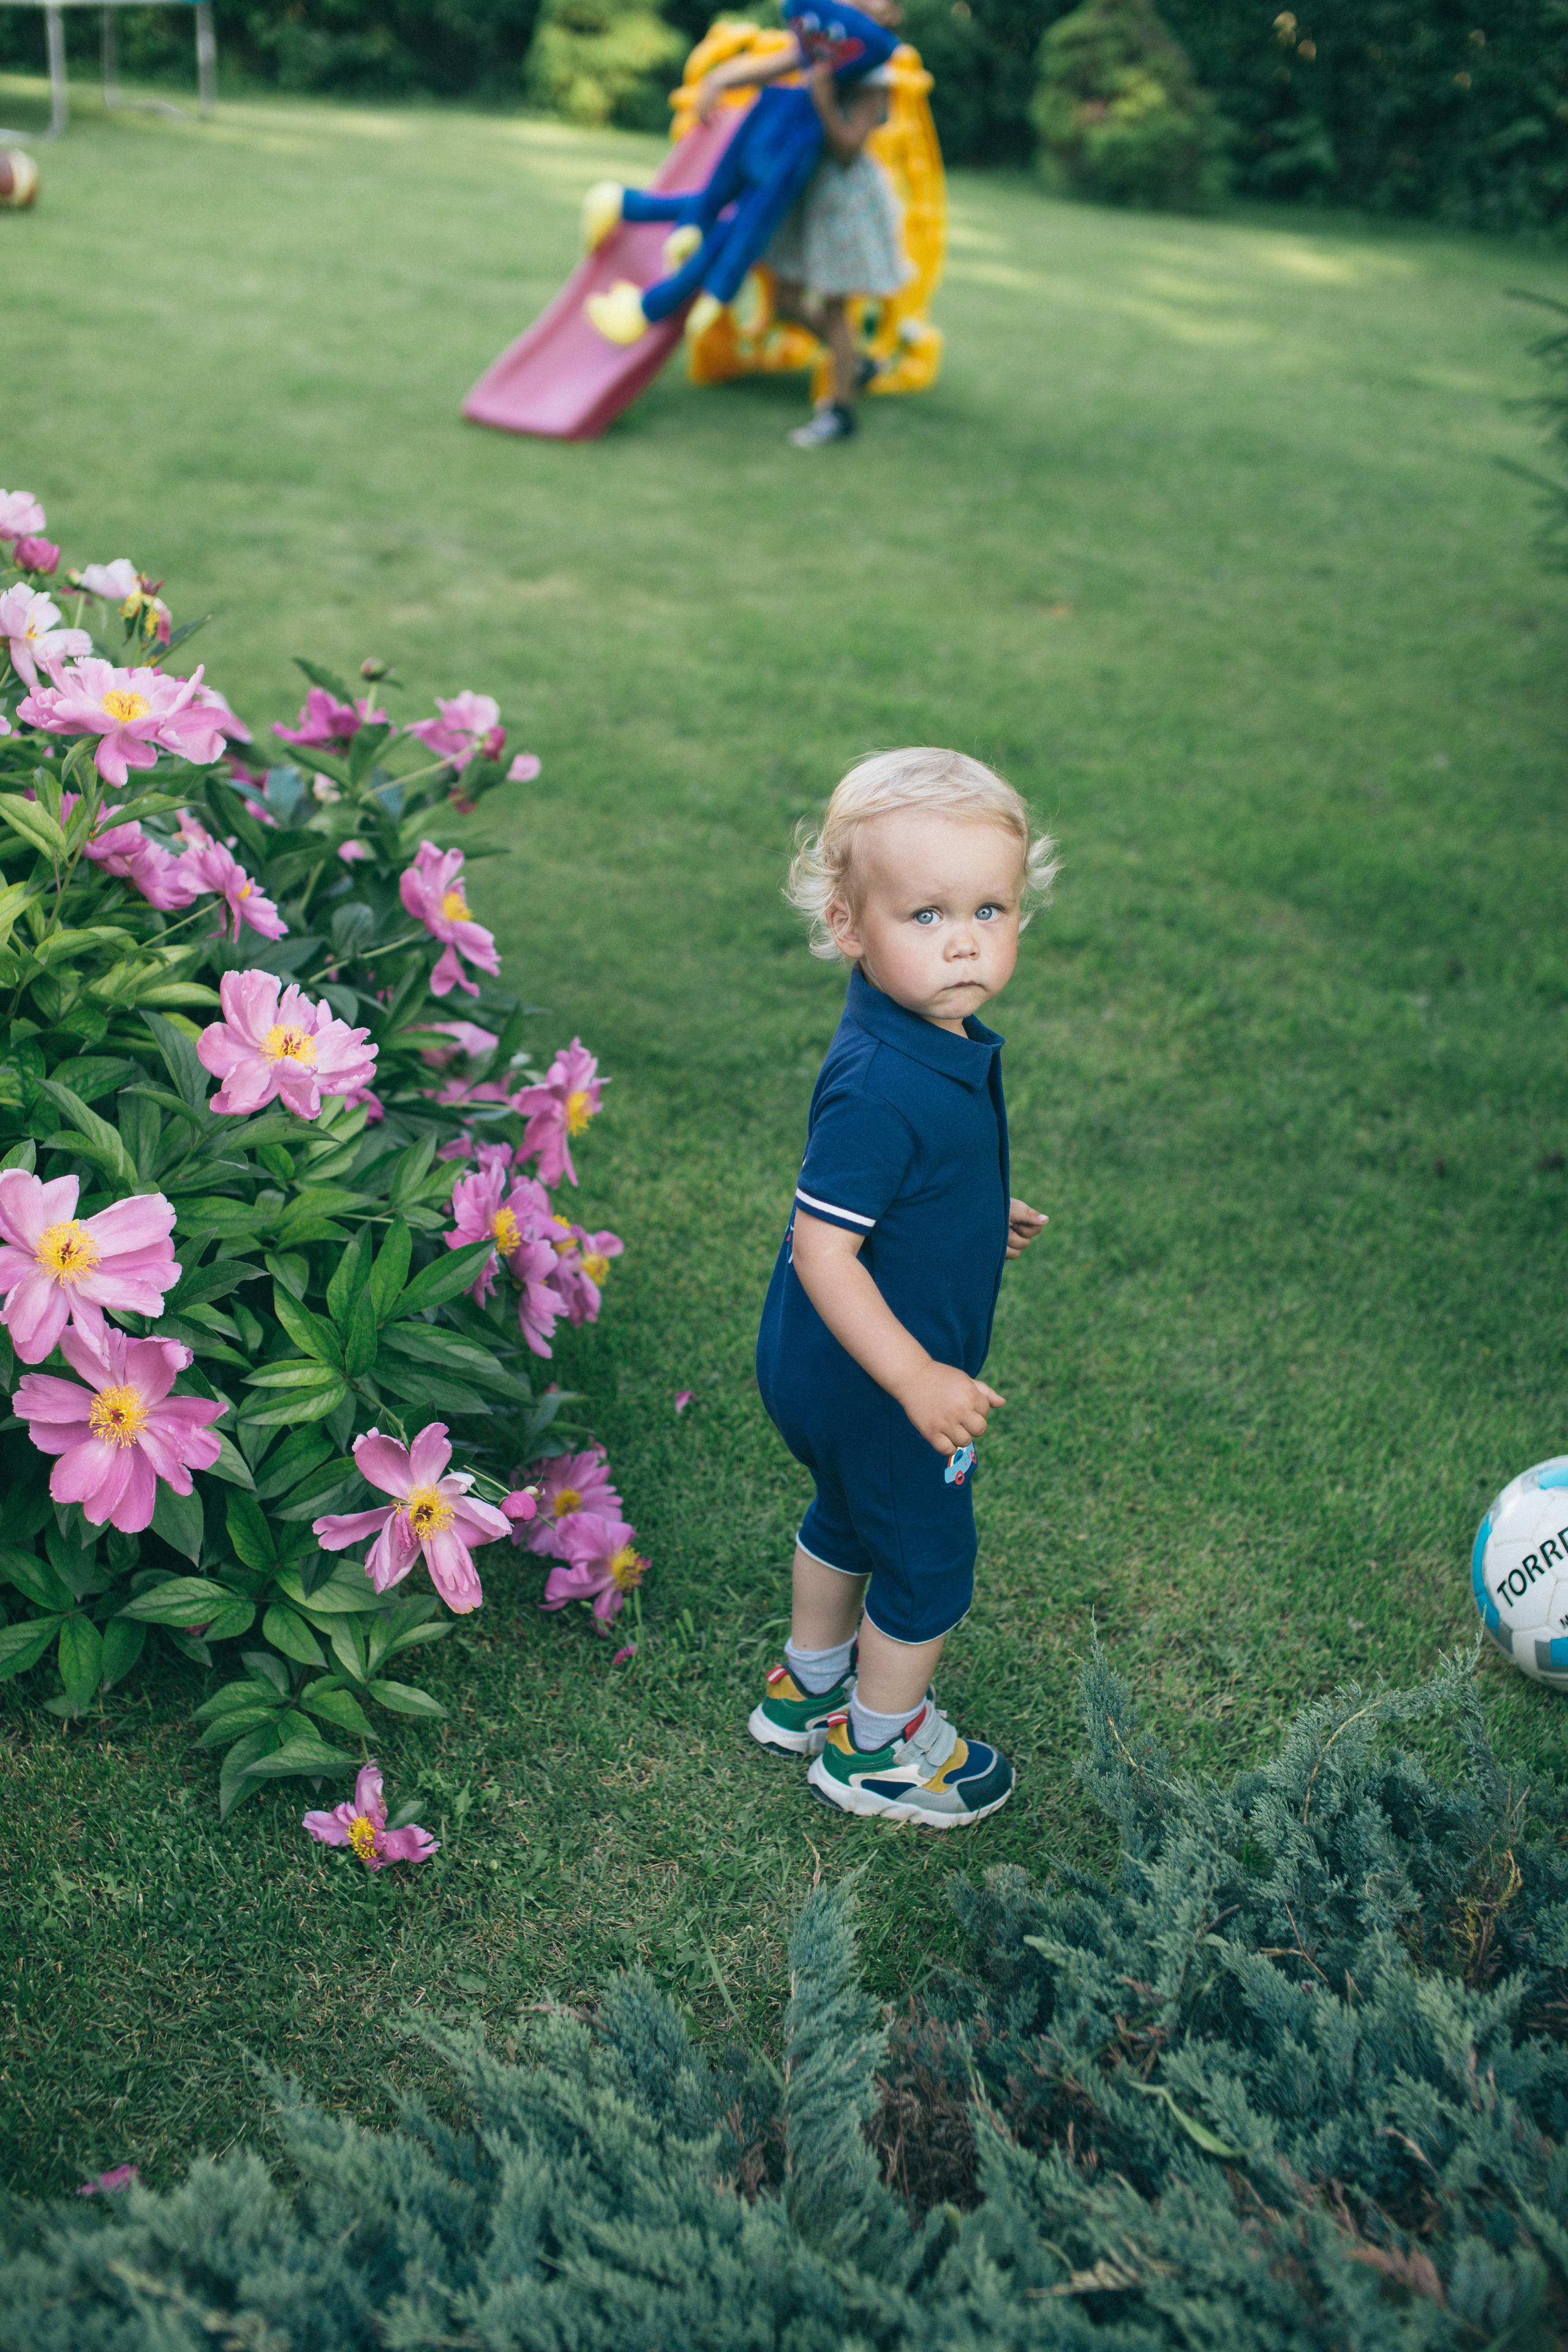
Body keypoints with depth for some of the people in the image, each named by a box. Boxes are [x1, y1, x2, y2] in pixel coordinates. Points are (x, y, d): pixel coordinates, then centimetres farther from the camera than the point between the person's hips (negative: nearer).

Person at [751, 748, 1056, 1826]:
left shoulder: (941, 1040, -4)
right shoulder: (880, 1091, -35)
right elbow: (822, 1250, -32)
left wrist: (975, 1217, 19)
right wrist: (919, 1381, -30)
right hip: (870, 1381, -9)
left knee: (853, 1518, 29)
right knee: (930, 1561, 12)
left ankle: (810, 1687, 52)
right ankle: (879, 1747, 35)